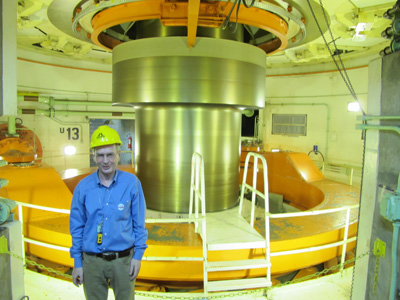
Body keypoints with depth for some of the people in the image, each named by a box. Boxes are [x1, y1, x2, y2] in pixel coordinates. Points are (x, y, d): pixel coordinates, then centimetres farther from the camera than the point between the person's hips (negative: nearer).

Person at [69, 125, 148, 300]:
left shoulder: (132, 183, -8)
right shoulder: (83, 187, -4)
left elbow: (139, 222, -1)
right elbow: (77, 227, 4)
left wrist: (138, 255, -3)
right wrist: (77, 263, 5)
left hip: (123, 259, -1)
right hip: (92, 261, 1)